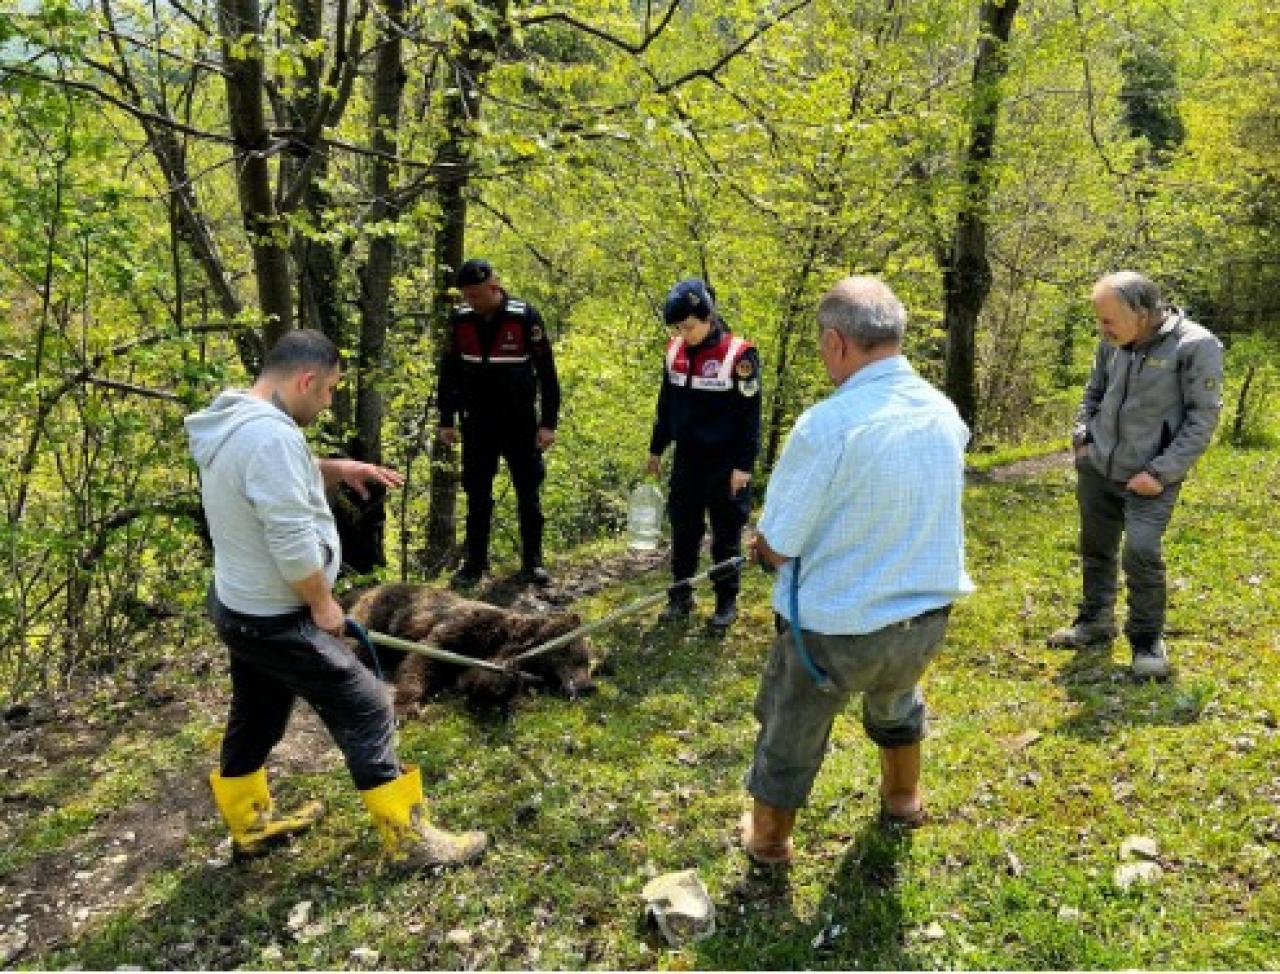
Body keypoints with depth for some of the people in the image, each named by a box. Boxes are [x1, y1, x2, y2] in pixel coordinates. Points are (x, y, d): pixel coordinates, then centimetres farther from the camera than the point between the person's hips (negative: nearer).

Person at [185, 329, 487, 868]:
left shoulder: (235, 421, 5)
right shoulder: (270, 434, -29)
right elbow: (293, 541, -30)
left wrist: (334, 469, 7)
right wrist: (323, 603, -16)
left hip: (239, 607, 10)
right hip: (276, 620, -10)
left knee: (255, 715, 24)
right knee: (366, 709, -1)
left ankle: (250, 823, 43)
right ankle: (409, 837, 8)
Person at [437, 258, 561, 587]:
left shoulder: (525, 316, -12)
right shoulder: (460, 319, -2)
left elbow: (546, 371, -8)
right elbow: (449, 371, 8)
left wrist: (548, 422, -9)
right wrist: (447, 419, 7)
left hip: (520, 422, -3)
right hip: (478, 423, 3)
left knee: (528, 493, 5)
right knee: (477, 495, 8)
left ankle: (532, 561, 17)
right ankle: (475, 562, 18)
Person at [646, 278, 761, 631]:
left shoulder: (739, 354, -14)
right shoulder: (674, 351, 4)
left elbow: (750, 414, -12)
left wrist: (744, 465, -14)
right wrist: (656, 449, 17)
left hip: (724, 460, -5)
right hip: (686, 457, 5)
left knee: (726, 535, 5)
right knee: (683, 530, 11)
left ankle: (727, 601, 18)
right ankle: (681, 597, 25)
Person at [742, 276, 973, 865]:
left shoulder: (826, 425, -28)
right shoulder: (946, 414, -6)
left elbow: (775, 549, -20)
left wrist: (763, 546, 3)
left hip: (833, 626, -5)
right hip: (926, 614, 6)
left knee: (790, 733, 21)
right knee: (896, 702, 36)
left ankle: (769, 839, 43)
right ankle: (903, 798, 59)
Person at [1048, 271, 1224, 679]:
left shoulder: (1195, 346, -17)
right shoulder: (1113, 342, -1)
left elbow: (1203, 419, -14)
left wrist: (1161, 472, -17)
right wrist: (1082, 438, 6)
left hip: (1149, 478, -5)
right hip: (1096, 469, 6)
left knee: (1141, 555, -15)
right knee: (1095, 550, 15)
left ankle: (1148, 638, 8)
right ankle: (1095, 622, 35)